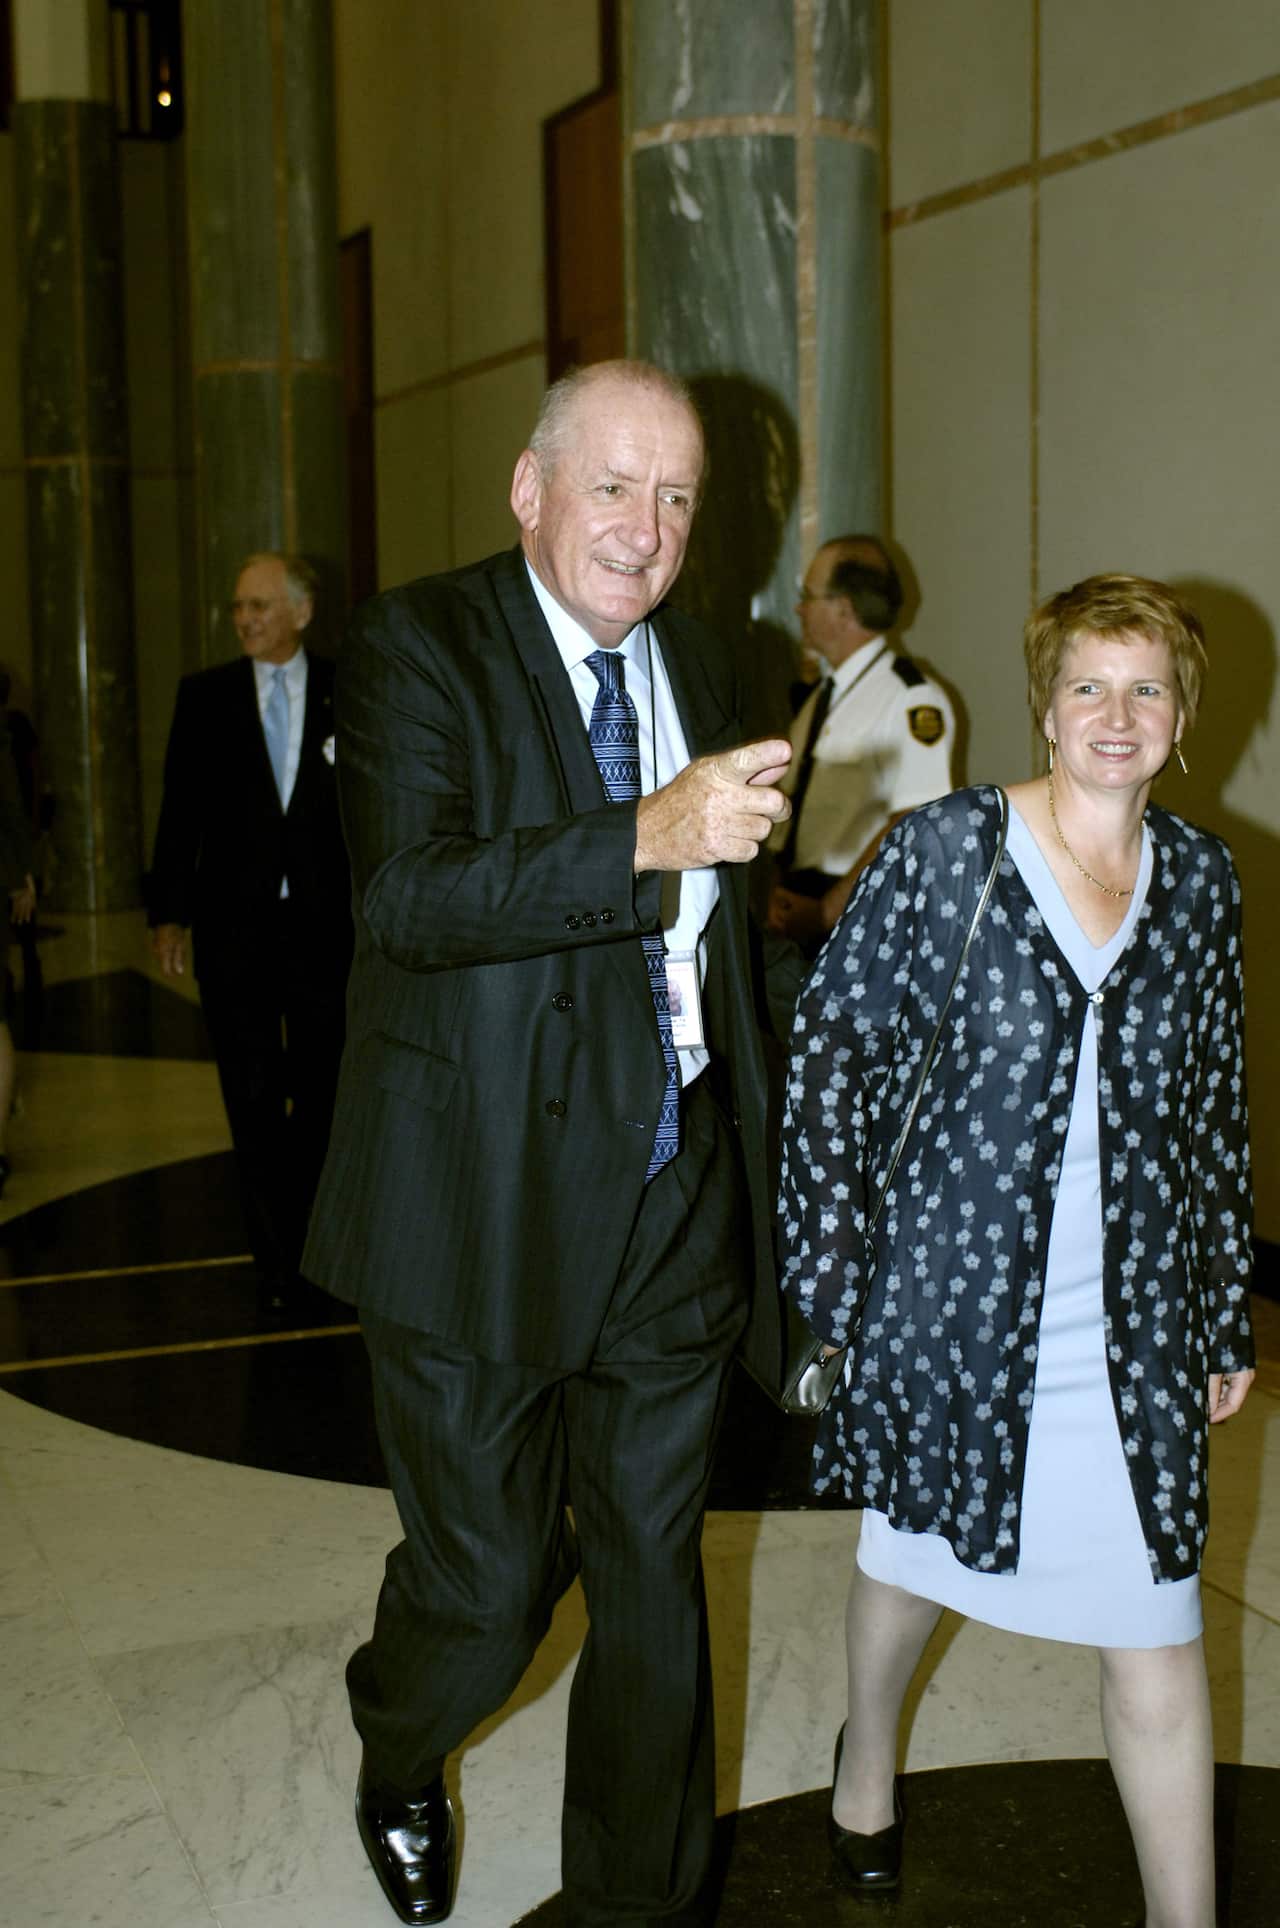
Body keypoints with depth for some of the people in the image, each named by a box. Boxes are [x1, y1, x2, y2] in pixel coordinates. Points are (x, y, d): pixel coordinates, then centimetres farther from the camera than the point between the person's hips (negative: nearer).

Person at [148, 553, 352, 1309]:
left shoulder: (344, 693, 1)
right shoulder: (205, 695, 3)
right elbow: (182, 809, 3)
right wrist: (169, 911, 0)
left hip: (324, 923, 0)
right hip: (235, 925, 0)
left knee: (321, 1091, 10)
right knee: (254, 1096, 4)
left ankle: (313, 1238, 26)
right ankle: (277, 1255, 13)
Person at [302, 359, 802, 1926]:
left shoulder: (700, 669, 11)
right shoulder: (417, 647, -9)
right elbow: (406, 897, -26)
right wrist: (647, 837, -35)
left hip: (675, 1205, 5)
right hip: (486, 1200, -5)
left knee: (654, 1575, 15)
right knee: (486, 1584, 7)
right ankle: (396, 1767, 42)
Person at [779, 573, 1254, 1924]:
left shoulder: (1199, 876, 2)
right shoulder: (945, 848, -8)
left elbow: (1213, 1104, 9)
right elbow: (835, 1045, -6)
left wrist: (1224, 1315, 11)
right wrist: (836, 1269, -8)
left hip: (1134, 1327, 2)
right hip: (953, 1294, -2)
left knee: (1156, 1636, 5)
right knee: (917, 1553, 20)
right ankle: (868, 1753, 50)